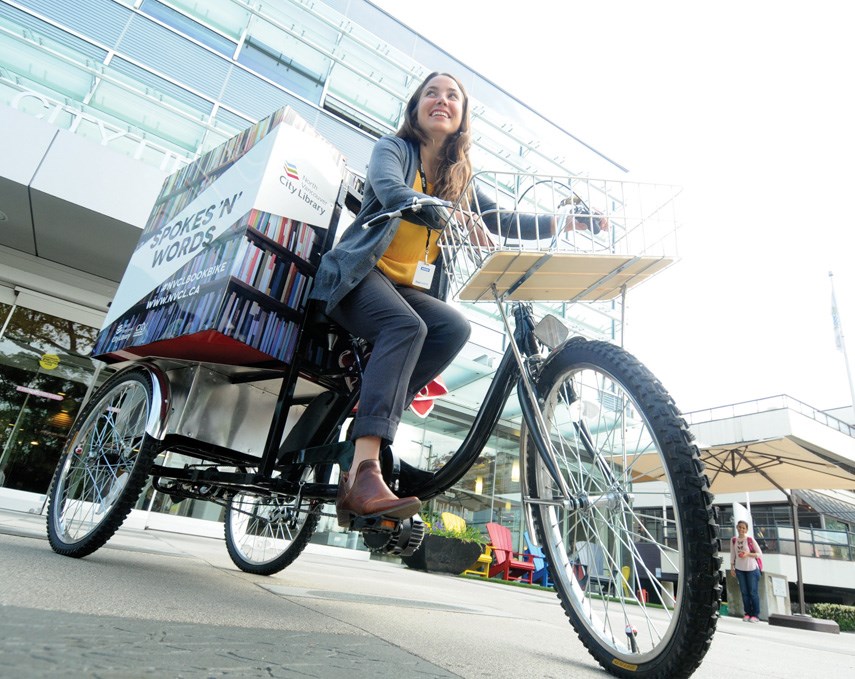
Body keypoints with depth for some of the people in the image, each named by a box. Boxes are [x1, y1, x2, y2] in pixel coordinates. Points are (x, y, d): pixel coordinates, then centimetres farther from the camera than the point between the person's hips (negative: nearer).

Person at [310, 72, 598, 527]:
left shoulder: (459, 179, 17)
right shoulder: (393, 148, 3)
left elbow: (504, 223, 11)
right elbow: (392, 193, -20)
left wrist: (565, 222, -3)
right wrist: (451, 215, -38)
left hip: (410, 287, 5)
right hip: (361, 273, -4)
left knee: (454, 327, -27)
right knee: (406, 325, -35)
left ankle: (366, 421, -23)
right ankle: (364, 472, -42)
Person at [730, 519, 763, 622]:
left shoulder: (750, 539, -13)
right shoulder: (733, 540, -1)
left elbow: (760, 554, -7)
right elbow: (733, 554, 6)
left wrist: (748, 554, -22)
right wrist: (732, 567, 5)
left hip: (751, 569, -4)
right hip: (740, 569, 4)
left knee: (753, 592, 2)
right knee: (744, 592, 9)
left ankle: (755, 615, 10)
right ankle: (747, 613, 18)